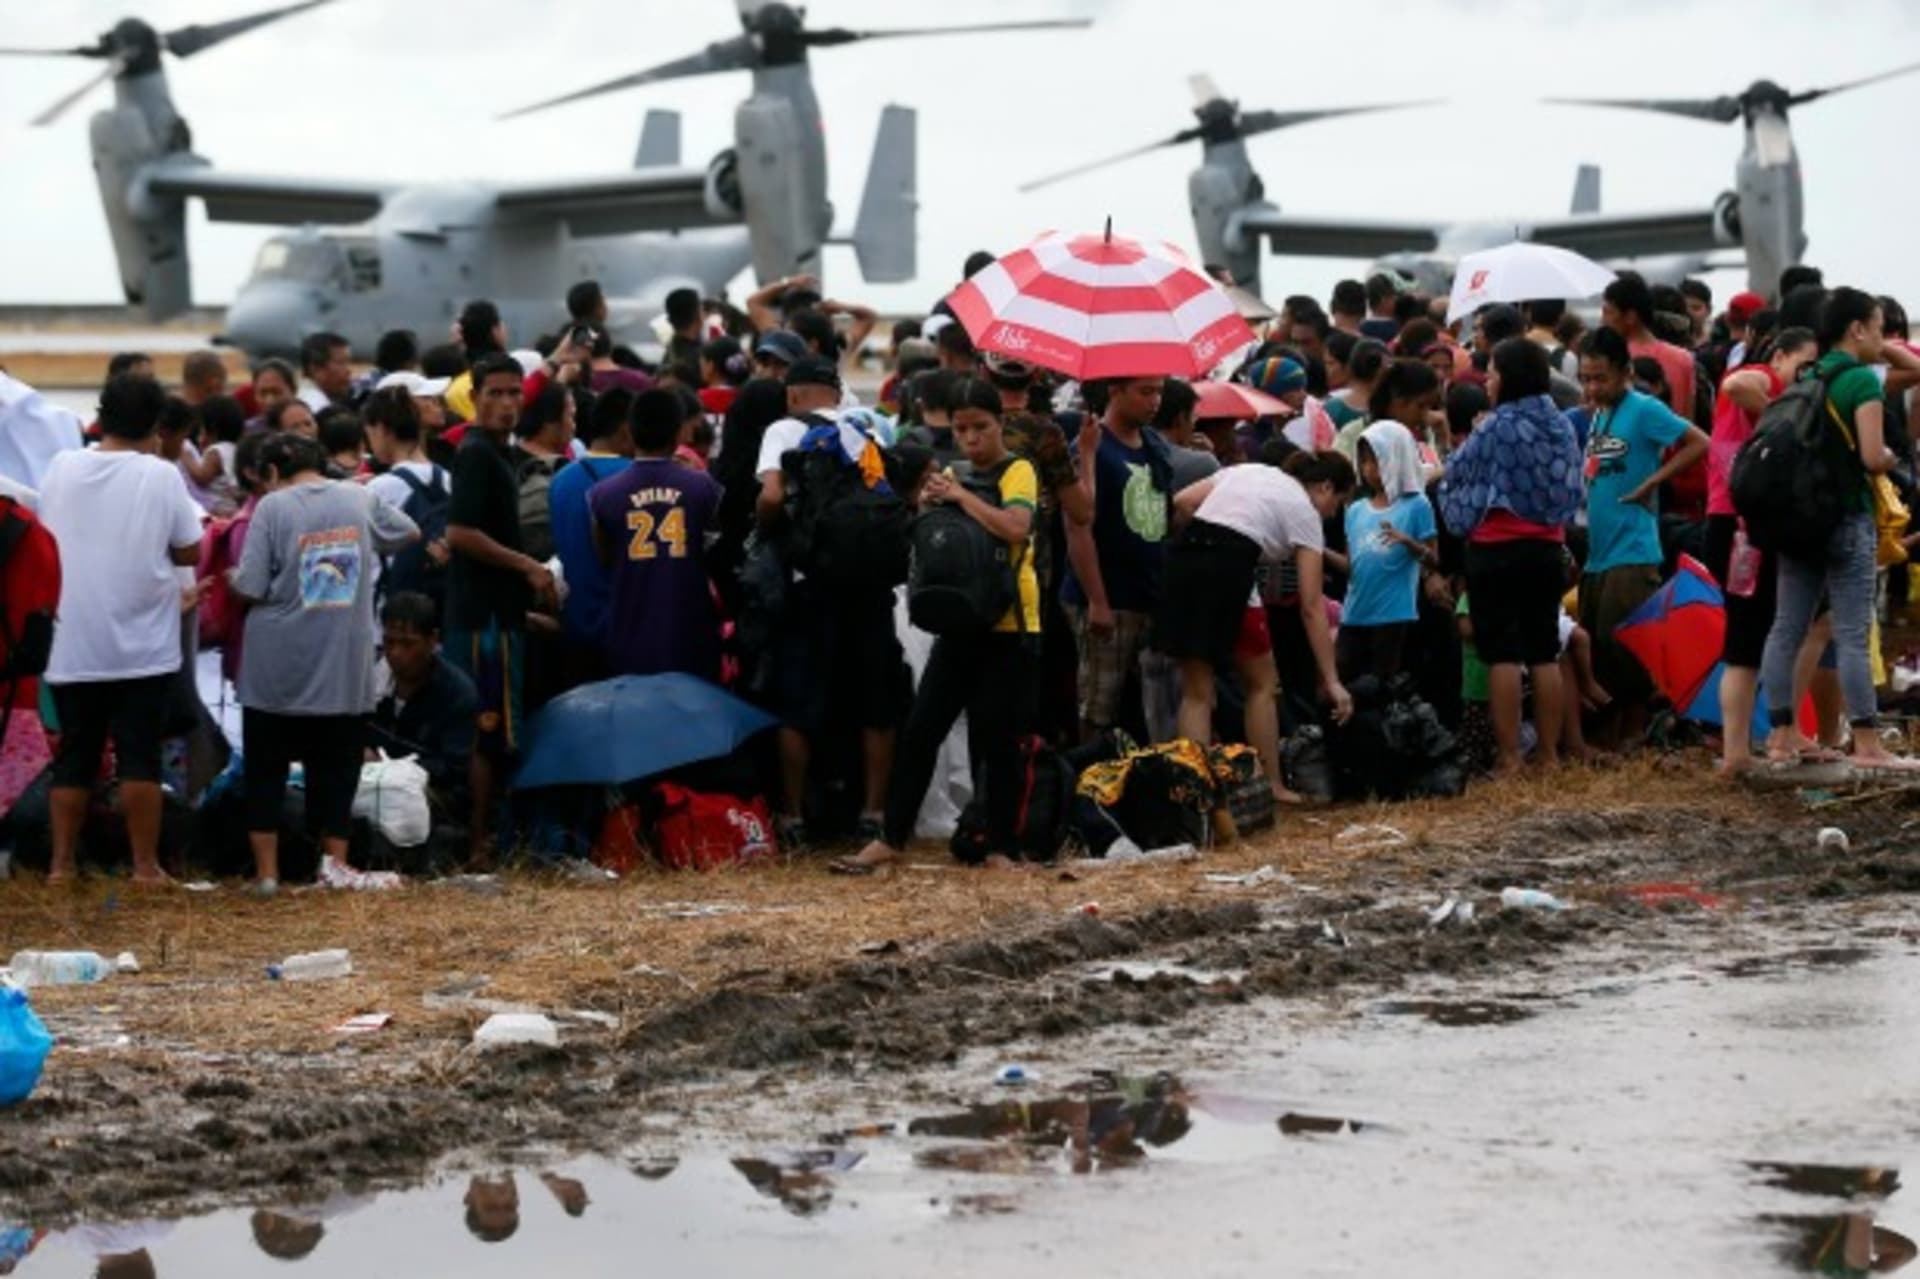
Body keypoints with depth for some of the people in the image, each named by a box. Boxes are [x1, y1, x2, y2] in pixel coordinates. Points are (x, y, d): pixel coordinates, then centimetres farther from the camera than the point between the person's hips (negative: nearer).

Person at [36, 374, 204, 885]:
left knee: (74, 756, 10)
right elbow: (189, 553, -5)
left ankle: (62, 863, 10)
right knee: (139, 758, 1)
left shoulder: (60, 468, -1)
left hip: (71, 645, 3)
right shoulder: (161, 476, -10)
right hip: (141, 645, -3)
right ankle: (145, 865, 2)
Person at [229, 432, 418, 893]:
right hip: (346, 665, 2)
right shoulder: (360, 500, 3)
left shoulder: (273, 506, -9)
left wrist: (232, 578, 9)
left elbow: (250, 587, -12)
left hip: (278, 665, -2)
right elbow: (408, 532, 21)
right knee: (336, 766, 12)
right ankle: (335, 860, 7)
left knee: (266, 768, 8)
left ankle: (266, 870, 7)